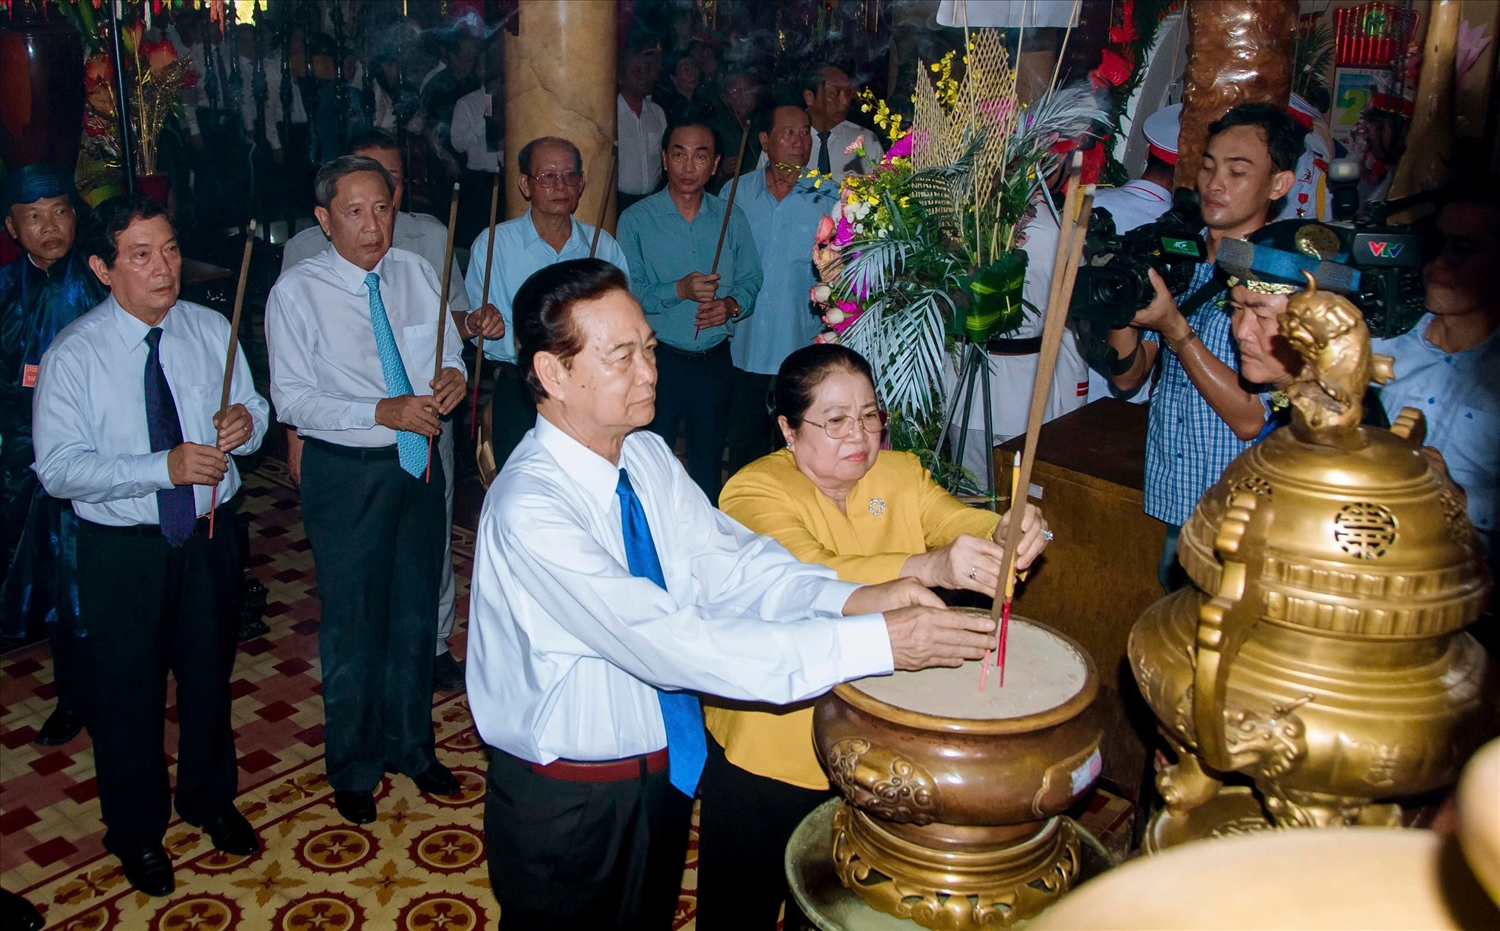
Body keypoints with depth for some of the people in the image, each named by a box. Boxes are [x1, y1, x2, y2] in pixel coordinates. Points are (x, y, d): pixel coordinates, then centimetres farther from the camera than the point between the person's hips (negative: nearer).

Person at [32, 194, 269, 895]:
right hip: (122, 548, -3)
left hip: (208, 533, 3)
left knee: (210, 673, 20)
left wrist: (247, 420, -21)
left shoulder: (211, 330, -3)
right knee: (127, 691, 13)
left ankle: (210, 798, 46)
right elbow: (58, 468, -18)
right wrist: (164, 467, -31)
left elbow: (254, 410, 4)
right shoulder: (73, 356, -14)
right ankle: (136, 831, 37)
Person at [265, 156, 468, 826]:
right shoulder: (297, 293, -11)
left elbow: (450, 353, 11)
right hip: (345, 474, -4)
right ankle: (354, 767, 30)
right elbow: (291, 397, -13)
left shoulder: (416, 274, 2)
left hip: (419, 462, 5)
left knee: (416, 613, 17)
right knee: (353, 623, 7)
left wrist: (453, 376, -13)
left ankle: (411, 746, 39)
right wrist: (383, 412, -25)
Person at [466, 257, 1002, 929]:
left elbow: (729, 562, -9)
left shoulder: (647, 457, -3)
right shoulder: (529, 510, -30)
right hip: (567, 803, -6)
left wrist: (849, 598, -29)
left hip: (666, 770, 7)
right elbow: (669, 641, -36)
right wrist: (875, 642, -39)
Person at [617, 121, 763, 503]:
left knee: (709, 462, 14)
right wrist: (679, 290, -22)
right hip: (659, 358, -3)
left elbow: (751, 280, 9)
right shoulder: (636, 220, -3)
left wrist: (732, 305, -11)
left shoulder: (732, 219, 7)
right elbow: (626, 293, -10)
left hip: (715, 360, 3)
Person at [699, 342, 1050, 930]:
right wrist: (927, 567, -50)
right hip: (773, 751, -4)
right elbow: (811, 578, -34)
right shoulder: (754, 491, -18)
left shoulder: (901, 473, 0)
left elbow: (955, 519, -16)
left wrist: (1008, 532, -40)